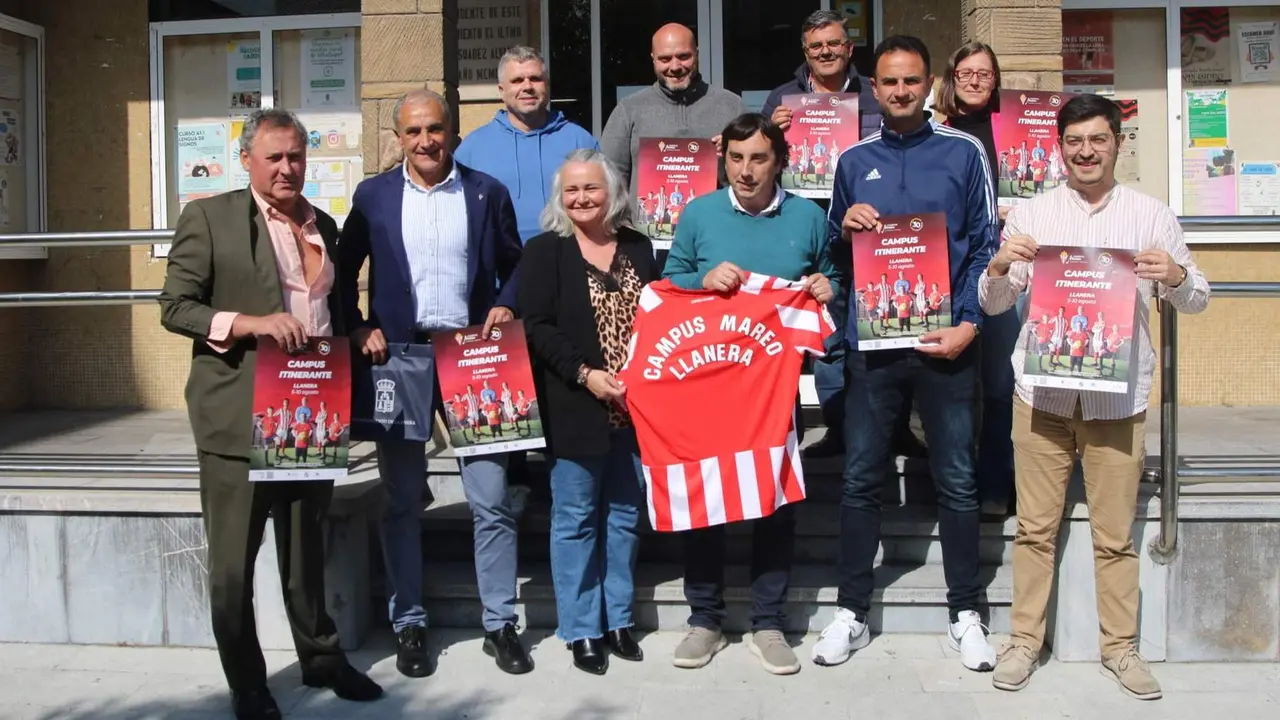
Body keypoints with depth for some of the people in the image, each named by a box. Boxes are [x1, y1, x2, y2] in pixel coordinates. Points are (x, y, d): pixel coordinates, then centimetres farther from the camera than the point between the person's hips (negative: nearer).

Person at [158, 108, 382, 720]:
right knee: (233, 557, 6)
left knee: (307, 546, 19)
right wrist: (250, 323, -23)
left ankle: (320, 657, 34)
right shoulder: (208, 217, -5)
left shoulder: (323, 226, 13)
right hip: (237, 415, -5)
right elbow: (175, 307, -9)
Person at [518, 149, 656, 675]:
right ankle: (581, 629, 14)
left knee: (625, 516, 11)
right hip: (575, 410, -4)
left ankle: (618, 620, 25)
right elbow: (536, 327, -9)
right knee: (575, 518, 3)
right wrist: (585, 374, -18)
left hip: (635, 407, 4)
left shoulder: (639, 249, 11)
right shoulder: (544, 251, -2)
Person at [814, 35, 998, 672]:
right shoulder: (854, 161, 11)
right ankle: (852, 612, 16)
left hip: (944, 338, -2)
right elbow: (836, 253, 16)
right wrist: (843, 227, -6)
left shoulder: (963, 153, 4)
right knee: (860, 479, 5)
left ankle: (964, 613, 18)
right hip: (872, 341, 2)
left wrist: (968, 323, -9)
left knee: (956, 481, 5)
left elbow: (985, 245, 2)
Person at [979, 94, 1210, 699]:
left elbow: (1196, 301, 8)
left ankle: (1120, 646, 22)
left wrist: (1175, 277, -15)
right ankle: (1024, 639, 18)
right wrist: (999, 267, -16)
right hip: (1043, 394, 0)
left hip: (1118, 399, 0)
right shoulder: (1031, 215, 5)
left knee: (1115, 533, 6)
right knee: (1035, 528, 6)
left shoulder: (1152, 215, 5)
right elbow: (992, 304, 5)